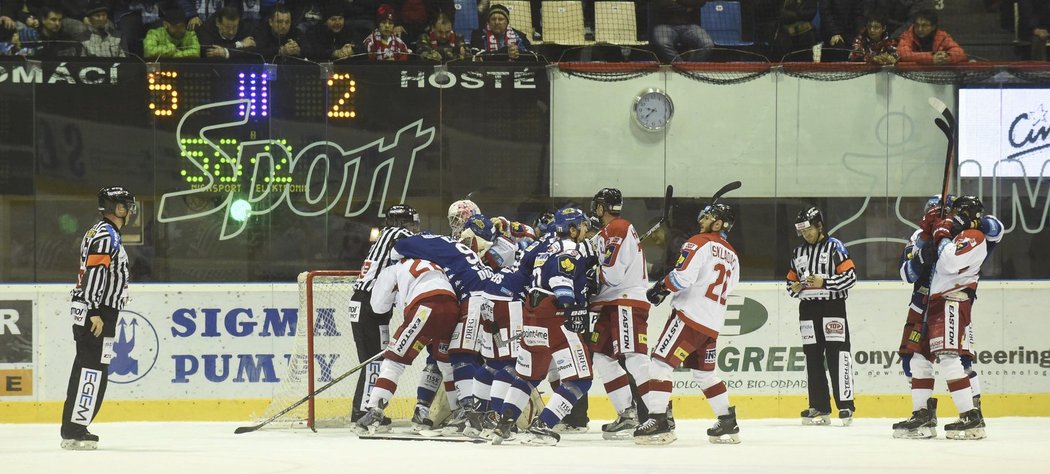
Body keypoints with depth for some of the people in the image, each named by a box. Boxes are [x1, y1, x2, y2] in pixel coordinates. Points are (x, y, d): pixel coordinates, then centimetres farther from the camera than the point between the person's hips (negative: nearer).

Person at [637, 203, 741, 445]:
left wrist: (661, 287, -3)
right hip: (713, 322, 8)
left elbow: (682, 277, -20)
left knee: (662, 363, -8)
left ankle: (659, 422, -16)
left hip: (690, 315, -8)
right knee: (705, 373, 20)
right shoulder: (732, 256, 17)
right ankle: (728, 424, 20)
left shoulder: (699, 243, -8)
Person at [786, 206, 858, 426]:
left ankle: (845, 405, -11)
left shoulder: (834, 247, -4)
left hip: (832, 307, -6)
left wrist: (824, 282, -19)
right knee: (813, 358, 5)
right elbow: (791, 279, 22)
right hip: (808, 309, 6)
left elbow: (850, 276, -10)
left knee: (837, 356, -11)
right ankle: (819, 408, 9)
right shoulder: (798, 252, 15)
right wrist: (794, 288, -1)